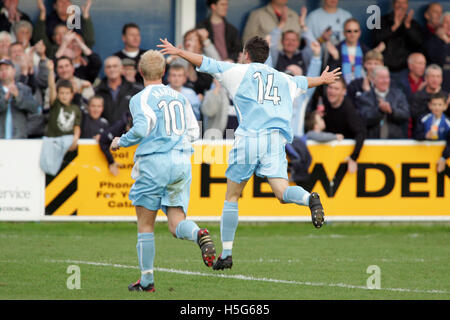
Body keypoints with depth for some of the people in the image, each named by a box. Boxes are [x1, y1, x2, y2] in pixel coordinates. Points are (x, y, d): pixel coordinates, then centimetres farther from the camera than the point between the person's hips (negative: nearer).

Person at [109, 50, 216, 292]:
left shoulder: (141, 99, -3)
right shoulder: (179, 97, 15)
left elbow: (142, 128, -18)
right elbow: (193, 132, 15)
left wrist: (120, 142, -1)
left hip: (154, 162, -5)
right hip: (182, 161, 5)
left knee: (145, 224, 7)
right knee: (176, 223, 2)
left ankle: (146, 279, 8)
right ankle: (199, 234, -32)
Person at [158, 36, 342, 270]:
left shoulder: (238, 71, 12)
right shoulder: (283, 79, 25)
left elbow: (205, 64, 10)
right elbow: (302, 82, 44)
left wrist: (179, 52, 21)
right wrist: (322, 80, 65)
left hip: (248, 138, -3)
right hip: (276, 139, 3)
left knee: (231, 197, 7)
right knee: (282, 192, -7)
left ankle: (226, 253, 7)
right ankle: (309, 198, -41)